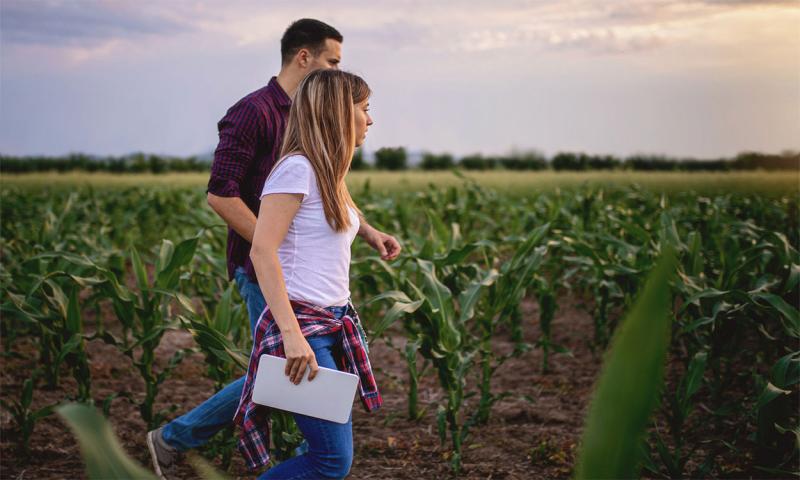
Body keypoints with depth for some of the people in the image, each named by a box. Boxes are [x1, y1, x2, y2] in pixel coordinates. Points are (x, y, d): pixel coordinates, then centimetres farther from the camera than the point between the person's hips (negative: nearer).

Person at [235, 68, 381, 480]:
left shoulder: (326, 173, 16)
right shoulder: (297, 168, -12)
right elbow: (262, 251, -19)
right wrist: (292, 335, -25)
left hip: (333, 326, 9)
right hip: (301, 325, -9)